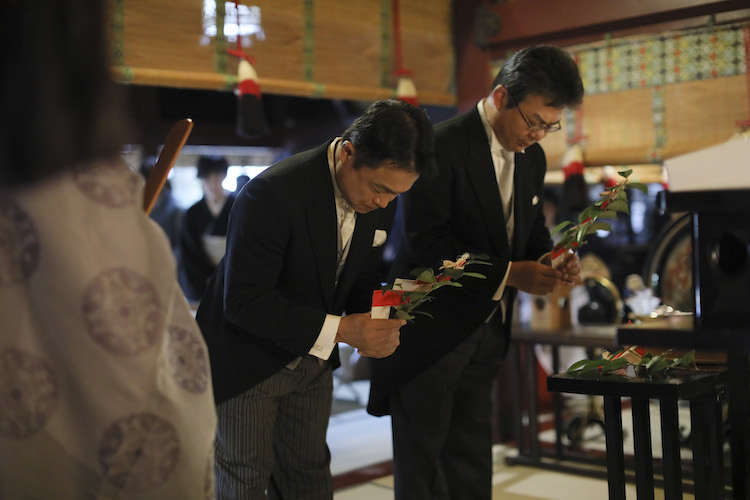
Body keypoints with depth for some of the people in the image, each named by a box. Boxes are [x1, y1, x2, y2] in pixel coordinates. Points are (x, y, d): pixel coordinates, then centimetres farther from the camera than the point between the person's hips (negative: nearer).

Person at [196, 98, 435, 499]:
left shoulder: (379, 199, -9)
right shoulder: (271, 193, -31)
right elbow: (243, 302, -29)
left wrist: (379, 326, -16)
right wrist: (339, 329, -32)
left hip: (313, 360, 6)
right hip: (247, 360, -6)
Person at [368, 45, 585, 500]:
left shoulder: (532, 158, 6)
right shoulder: (440, 147, -19)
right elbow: (427, 244, -23)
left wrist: (550, 258, -5)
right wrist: (509, 274, -25)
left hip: (487, 327, 7)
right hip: (431, 330, -7)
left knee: (472, 459, 17)